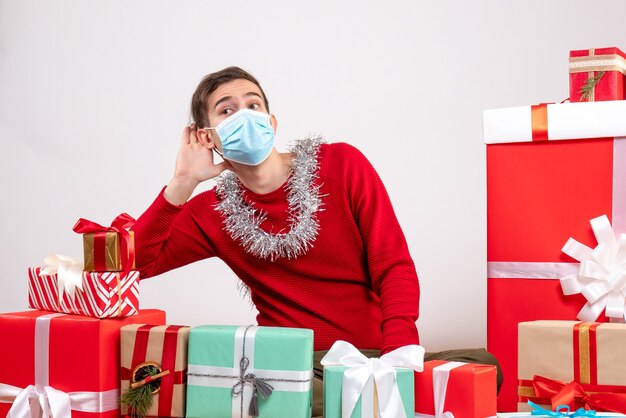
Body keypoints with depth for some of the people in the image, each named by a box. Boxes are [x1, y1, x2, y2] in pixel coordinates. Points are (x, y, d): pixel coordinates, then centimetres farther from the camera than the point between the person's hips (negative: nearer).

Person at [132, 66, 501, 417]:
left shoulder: (342, 164, 3)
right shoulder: (213, 212, 8)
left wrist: (399, 354, -20)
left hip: (374, 353, 2)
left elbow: (395, 267, -3)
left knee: (483, 364, -26)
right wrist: (183, 182, -6)